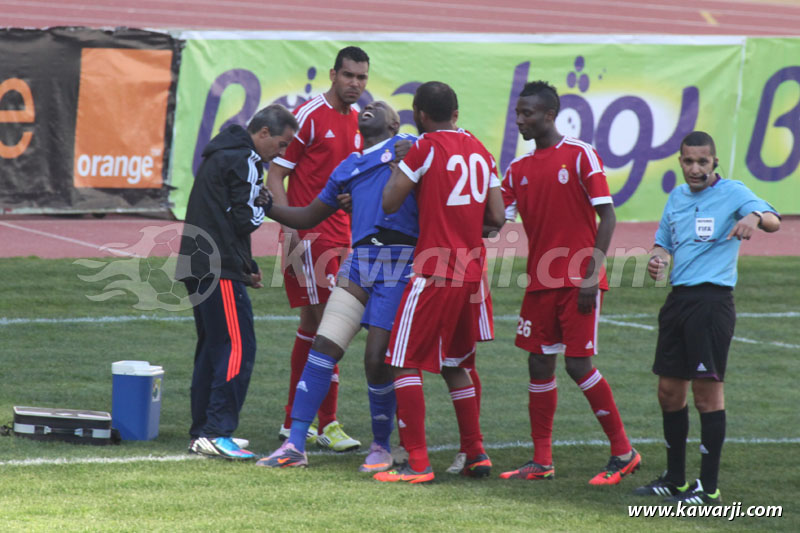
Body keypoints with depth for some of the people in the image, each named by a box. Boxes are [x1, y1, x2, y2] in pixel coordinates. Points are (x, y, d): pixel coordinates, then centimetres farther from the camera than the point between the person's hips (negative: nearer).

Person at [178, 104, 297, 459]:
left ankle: (202, 433, 17)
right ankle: (217, 433, -17)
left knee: (213, 349, 15)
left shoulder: (219, 155, 22)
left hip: (197, 267, 10)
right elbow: (245, 220, -16)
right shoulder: (245, 161, -9)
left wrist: (246, 266, 18)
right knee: (238, 349, -11)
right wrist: (266, 204, 6)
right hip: (221, 271, -10)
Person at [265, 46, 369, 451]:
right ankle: (328, 424, -8)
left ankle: (292, 422, 18)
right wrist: (292, 228, -19)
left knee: (312, 327, 11)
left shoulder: (358, 121, 14)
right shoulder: (309, 116, -9)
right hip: (311, 237, -8)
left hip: (341, 236, 8)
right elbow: (274, 177, -9)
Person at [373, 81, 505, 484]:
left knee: (405, 363, -3)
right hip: (472, 270, 7)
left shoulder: (426, 147, -8)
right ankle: (476, 454, 19)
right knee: (452, 364, 21)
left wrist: (398, 164, 9)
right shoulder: (480, 151, 12)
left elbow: (389, 204, -8)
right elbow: (496, 217, 10)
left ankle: (418, 463, -9)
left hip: (434, 272, -7)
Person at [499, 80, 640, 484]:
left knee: (578, 365, -9)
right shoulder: (518, 169, 11)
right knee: (539, 366, 5)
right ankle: (541, 461, 11)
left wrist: (591, 275, -15)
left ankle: (623, 452, 3)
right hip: (540, 281, 6)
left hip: (578, 281, -6)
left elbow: (606, 216, -9)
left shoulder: (580, 155, -6)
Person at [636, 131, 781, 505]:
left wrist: (755, 217, -43)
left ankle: (709, 487, -2)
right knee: (669, 391, 10)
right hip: (678, 299, 7)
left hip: (712, 301, -7)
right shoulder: (676, 197, 15)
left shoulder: (732, 193, -5)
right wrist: (656, 259, 1)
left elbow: (773, 220, -19)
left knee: (707, 392, -6)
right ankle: (675, 479, 23)